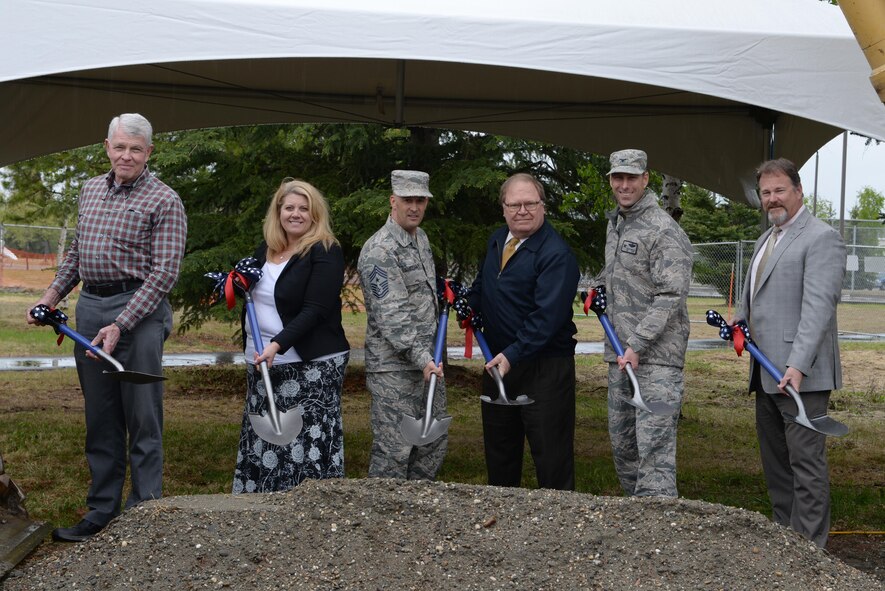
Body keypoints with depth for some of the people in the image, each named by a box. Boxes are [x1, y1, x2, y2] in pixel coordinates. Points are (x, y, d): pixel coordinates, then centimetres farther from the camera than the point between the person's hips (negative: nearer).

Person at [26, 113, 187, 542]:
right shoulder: (90, 190, 15)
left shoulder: (164, 201, -5)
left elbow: (163, 273, -12)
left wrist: (119, 325, -18)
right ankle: (101, 512, 19)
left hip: (138, 311, -6)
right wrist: (52, 293, 13)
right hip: (88, 308, 6)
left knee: (142, 421, -2)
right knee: (100, 420, 11)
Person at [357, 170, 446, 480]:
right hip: (393, 366, -9)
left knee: (434, 441, 15)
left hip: (427, 360, 9)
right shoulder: (379, 251, -17)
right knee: (394, 450, -4)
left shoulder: (421, 238, 12)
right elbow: (391, 315, -23)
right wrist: (422, 359, -27)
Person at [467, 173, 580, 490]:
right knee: (498, 448, 20)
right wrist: (469, 305, 8)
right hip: (499, 360, 8)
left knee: (551, 452, 0)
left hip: (545, 367, -8)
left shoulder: (557, 254, -18)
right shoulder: (497, 240, 9)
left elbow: (547, 317, -25)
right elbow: (482, 284, 27)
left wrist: (512, 355, -28)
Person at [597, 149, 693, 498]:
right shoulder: (614, 225, 16)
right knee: (621, 441, 13)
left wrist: (637, 344, -21)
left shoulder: (664, 230, -11)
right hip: (619, 354, 9)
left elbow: (670, 295, -18)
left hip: (656, 355, -9)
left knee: (654, 443, -11)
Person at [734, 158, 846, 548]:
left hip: (800, 376, -9)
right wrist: (740, 324, 8)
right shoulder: (765, 240, 19)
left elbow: (818, 307, -21)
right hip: (767, 372, 10)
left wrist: (797, 366, -28)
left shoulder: (821, 238, -10)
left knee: (806, 463, -4)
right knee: (774, 461, 15)